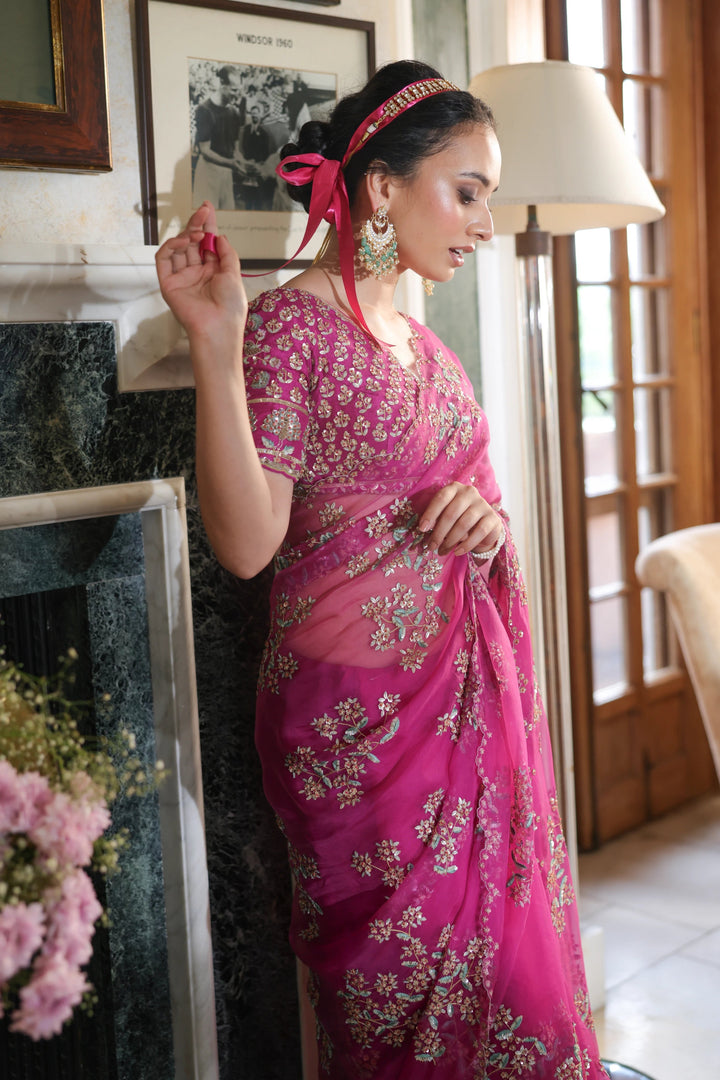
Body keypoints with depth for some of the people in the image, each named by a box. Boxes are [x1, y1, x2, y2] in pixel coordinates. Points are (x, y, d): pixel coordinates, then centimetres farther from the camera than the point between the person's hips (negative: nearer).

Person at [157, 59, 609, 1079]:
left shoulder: (422, 339, 12)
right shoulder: (289, 326, -12)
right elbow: (247, 544, -21)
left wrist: (489, 521, -2)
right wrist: (216, 347, -28)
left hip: (473, 693, 8)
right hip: (365, 714, -7)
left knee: (502, 970, 15)